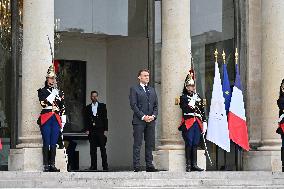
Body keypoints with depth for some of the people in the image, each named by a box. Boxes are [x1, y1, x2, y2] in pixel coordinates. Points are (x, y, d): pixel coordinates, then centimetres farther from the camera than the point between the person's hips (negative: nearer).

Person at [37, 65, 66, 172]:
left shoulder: (59, 93, 16)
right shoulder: (42, 91, 5)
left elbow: (63, 108, 17)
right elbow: (43, 103, -12)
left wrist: (63, 120, 10)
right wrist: (53, 94, -15)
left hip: (56, 120, 4)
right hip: (46, 119, -4)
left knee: (53, 144, 3)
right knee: (46, 143, -6)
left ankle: (52, 165, 6)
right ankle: (46, 166, -4)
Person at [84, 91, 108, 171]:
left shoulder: (102, 106, 8)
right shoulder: (88, 108, 13)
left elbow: (105, 118, 4)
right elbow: (86, 120, 11)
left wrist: (105, 130, -3)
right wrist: (87, 130, 0)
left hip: (100, 130, -2)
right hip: (92, 131, 2)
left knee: (103, 149, -4)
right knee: (92, 149, 1)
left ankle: (105, 166, -2)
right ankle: (93, 166, 4)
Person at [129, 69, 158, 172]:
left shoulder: (152, 90, 19)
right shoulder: (134, 89, 2)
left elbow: (156, 105, 16)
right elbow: (133, 105, -7)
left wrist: (153, 116, -2)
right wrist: (143, 116, -14)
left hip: (151, 121, 5)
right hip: (139, 121, -5)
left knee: (150, 144, 5)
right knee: (137, 144, -5)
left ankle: (149, 165, 9)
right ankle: (136, 166, -4)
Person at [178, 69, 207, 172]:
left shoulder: (198, 97, 18)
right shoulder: (183, 97, 4)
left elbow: (202, 111, 16)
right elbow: (185, 109, -11)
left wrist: (204, 123, 11)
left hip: (197, 123, 5)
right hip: (188, 123, -5)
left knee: (195, 144, 5)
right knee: (189, 144, -6)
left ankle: (194, 164, 7)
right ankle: (188, 164, -3)